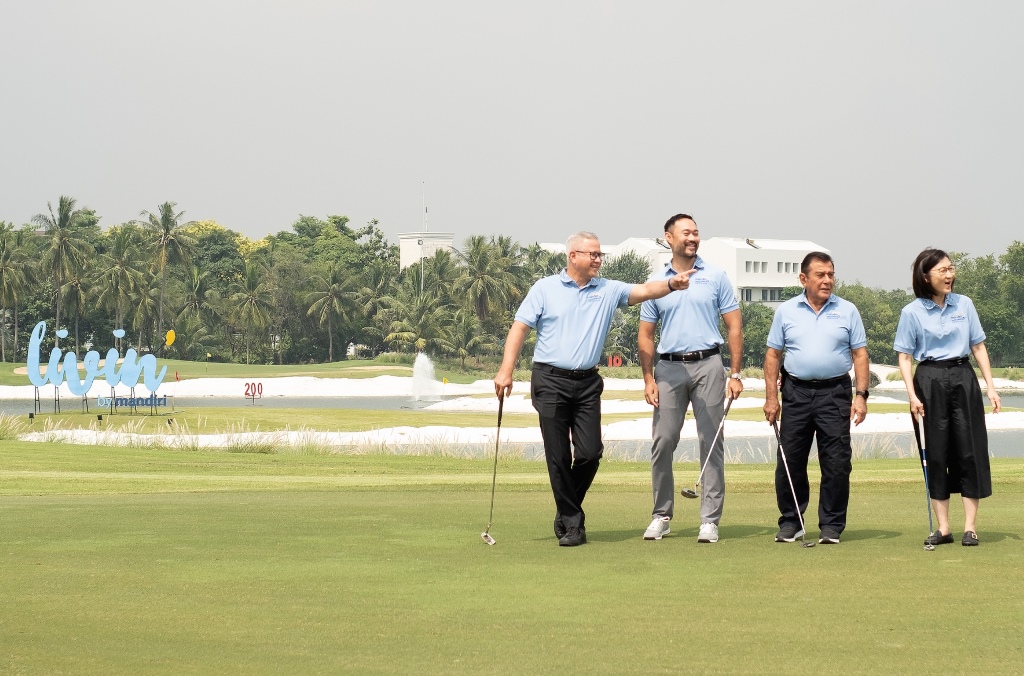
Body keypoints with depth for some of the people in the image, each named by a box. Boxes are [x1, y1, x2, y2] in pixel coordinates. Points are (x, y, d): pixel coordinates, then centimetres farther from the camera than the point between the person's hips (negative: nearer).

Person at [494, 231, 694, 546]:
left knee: (590, 453, -5)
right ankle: (572, 523, 8)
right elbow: (520, 328, 1)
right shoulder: (544, 289, 3)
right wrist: (506, 370, -9)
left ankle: (567, 508, 19)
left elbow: (644, 290, 0)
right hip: (551, 381, -3)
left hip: (587, 382, 3)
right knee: (558, 457, -2)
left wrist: (671, 284, -21)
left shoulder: (608, 291, 10)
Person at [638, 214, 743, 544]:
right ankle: (661, 516, 11)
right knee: (663, 443, 0)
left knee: (711, 443, -2)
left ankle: (710, 519, 0)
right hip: (669, 367, 1)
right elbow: (645, 335, 11)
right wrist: (648, 379, 1)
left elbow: (734, 327, 4)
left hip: (707, 365, -1)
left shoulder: (716, 277, 5)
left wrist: (735, 374, -4)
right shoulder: (656, 282, 8)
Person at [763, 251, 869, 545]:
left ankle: (832, 525, 6)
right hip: (796, 392, 1)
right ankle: (790, 522, 15)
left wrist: (861, 395, -5)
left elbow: (860, 355, 4)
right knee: (790, 461, 3)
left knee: (836, 463, -2)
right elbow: (773, 355, 8)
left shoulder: (847, 311, 5)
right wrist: (771, 397, 0)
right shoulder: (786, 311, 6)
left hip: (835, 392, -1)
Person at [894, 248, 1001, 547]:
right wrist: (912, 395, -10)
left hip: (963, 379, 2)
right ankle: (943, 528, 8)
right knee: (937, 453, 2)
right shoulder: (912, 312, -2)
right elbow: (905, 357, 0)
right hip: (930, 381, -2)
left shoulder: (964, 304, 5)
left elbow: (978, 346, 9)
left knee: (970, 450, -2)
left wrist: (990, 386, 3)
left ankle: (970, 526, 2)